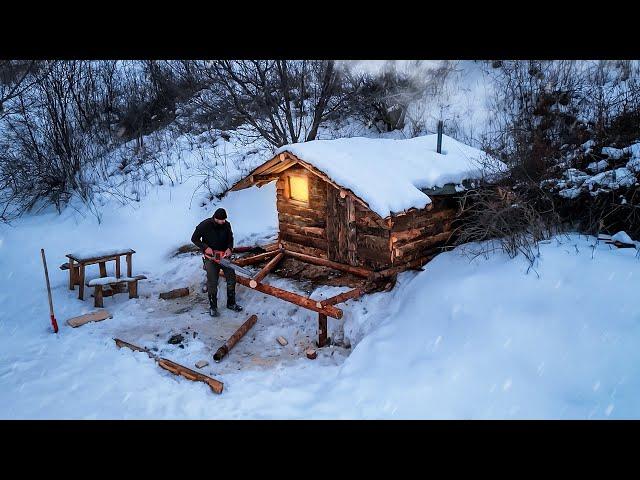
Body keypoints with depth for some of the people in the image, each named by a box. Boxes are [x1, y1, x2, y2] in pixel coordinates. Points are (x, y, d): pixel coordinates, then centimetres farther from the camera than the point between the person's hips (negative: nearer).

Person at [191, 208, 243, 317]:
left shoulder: (226, 225, -6)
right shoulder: (204, 225, -16)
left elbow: (230, 238, 7)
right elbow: (194, 239, -6)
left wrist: (229, 248, -12)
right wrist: (205, 248, -18)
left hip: (224, 255, 4)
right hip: (211, 256, -4)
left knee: (231, 278, 4)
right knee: (212, 282, -5)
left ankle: (231, 303, 19)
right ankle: (213, 307, 9)